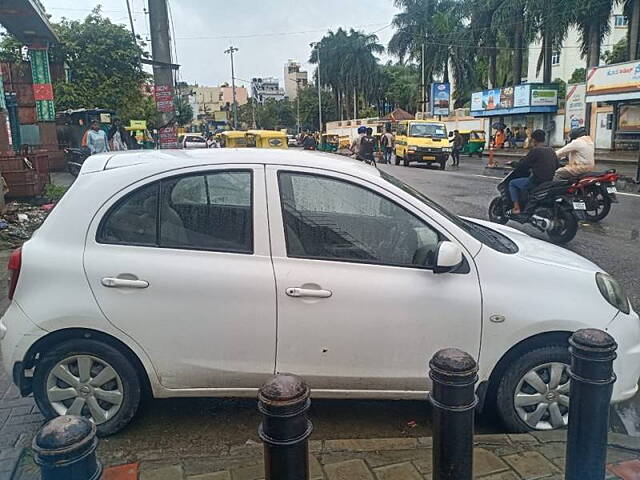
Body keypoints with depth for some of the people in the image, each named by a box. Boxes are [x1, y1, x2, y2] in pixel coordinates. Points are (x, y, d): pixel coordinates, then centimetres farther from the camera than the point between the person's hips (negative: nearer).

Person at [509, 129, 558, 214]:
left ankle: (516, 208, 0)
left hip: (536, 182, -8)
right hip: (549, 182, 8)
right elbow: (556, 166, 19)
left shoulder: (535, 151, -13)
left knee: (512, 183, 9)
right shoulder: (551, 151, 11)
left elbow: (522, 165, -11)